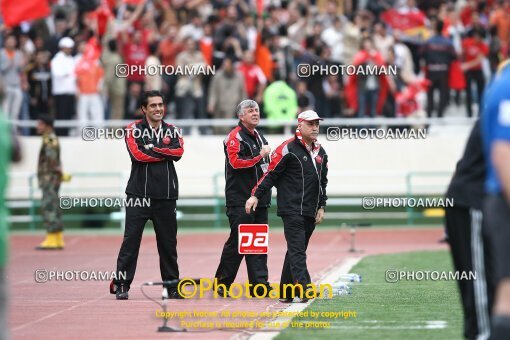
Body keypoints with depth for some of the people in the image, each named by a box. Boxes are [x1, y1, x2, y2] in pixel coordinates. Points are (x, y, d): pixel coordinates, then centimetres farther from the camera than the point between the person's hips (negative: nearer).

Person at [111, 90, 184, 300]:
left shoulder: (172, 131, 13)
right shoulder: (133, 129, 3)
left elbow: (179, 152, -6)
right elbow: (137, 154, -13)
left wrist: (152, 148, -11)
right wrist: (165, 154, -6)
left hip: (166, 196, 3)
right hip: (139, 194, -3)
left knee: (168, 243, 8)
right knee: (131, 240, -5)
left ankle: (172, 286, 15)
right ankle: (121, 285, -1)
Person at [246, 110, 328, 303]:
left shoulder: (320, 152, 16)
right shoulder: (288, 149, -7)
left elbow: (322, 182, 23)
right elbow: (271, 174, -7)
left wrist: (321, 207, 17)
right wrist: (256, 195, -12)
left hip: (310, 212, 7)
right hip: (291, 209, -7)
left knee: (296, 251, 10)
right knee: (297, 251, -15)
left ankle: (286, 293, 16)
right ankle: (303, 290, -25)